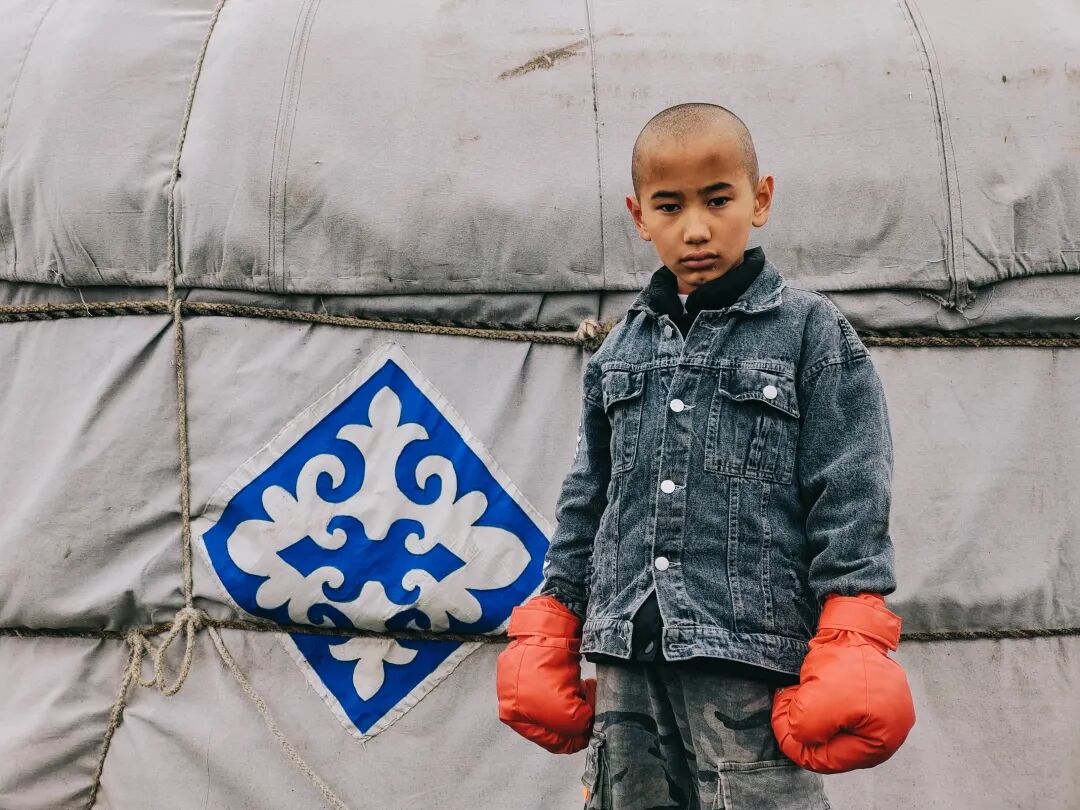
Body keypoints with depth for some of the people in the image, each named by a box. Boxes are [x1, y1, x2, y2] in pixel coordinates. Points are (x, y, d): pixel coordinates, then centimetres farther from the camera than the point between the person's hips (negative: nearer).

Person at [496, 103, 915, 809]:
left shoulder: (812, 331, 1)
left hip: (751, 657, -5)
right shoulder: (621, 348, 15)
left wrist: (851, 642, -11)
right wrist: (549, 629, 16)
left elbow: (850, 499, -3)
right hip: (626, 659, 5)